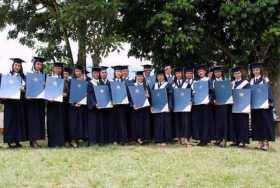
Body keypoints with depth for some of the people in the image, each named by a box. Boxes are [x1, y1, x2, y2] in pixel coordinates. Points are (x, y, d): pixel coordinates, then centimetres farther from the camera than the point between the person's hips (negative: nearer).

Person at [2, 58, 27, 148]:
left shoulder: (23, 77, 12)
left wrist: (23, 90, -14)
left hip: (20, 101, 2)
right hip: (10, 101, -2)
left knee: (19, 119, 1)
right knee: (10, 119, -4)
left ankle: (17, 140, 6)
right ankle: (10, 140, -2)